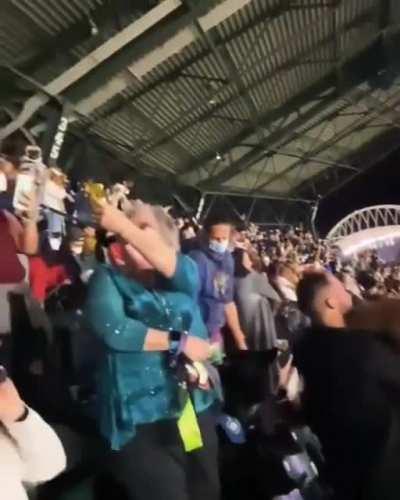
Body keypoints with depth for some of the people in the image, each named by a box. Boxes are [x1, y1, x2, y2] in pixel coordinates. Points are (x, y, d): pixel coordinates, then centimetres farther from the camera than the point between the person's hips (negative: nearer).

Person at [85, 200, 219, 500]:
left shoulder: (185, 277, 8)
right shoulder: (108, 279, 0)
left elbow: (177, 269, -16)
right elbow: (112, 328, -18)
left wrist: (124, 226, -21)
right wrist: (179, 340, -15)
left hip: (196, 410, 4)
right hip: (141, 419, -3)